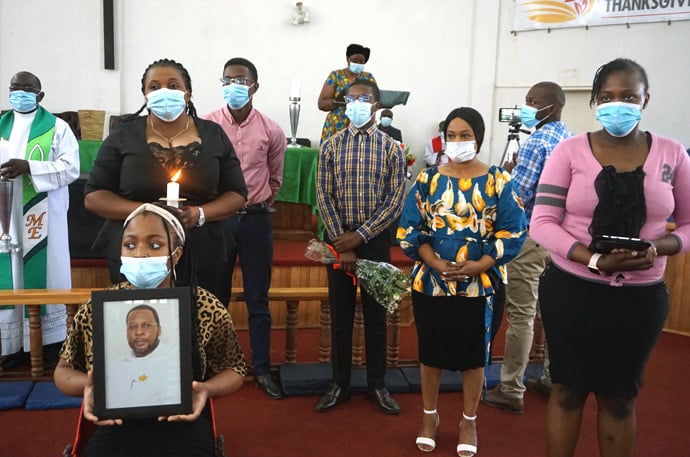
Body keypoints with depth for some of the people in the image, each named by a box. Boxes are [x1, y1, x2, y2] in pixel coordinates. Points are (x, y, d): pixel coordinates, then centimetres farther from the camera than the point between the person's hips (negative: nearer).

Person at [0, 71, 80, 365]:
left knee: (44, 270, -1)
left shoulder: (57, 127, 1)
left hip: (43, 215, -4)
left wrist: (28, 167, -20)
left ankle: (51, 341, 9)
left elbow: (71, 167, -9)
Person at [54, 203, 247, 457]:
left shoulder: (207, 309, -7)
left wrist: (206, 389, -17)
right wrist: (87, 385, -12)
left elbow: (234, 368, 5)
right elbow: (64, 370, 11)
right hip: (113, 427, 1)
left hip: (183, 428, -1)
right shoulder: (95, 309, -3)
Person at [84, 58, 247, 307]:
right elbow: (93, 196, 2)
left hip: (204, 259, 1)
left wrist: (201, 214, -13)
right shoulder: (123, 137, 4)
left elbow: (237, 194, 6)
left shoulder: (213, 135, 6)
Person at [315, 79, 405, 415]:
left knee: (376, 314, 7)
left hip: (375, 239, -1)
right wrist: (342, 243, -11)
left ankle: (377, 385, 20)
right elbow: (324, 197, -3)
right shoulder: (331, 146, 2)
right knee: (340, 314, 8)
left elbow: (395, 200, -5)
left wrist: (361, 236, -13)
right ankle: (339, 384, 21)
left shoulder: (391, 148, 0)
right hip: (338, 238, 1)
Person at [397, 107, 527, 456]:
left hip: (479, 284, -1)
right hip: (430, 280, 1)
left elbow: (512, 232, -6)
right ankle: (429, 415, 34)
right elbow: (410, 228, -1)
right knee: (430, 350, 13)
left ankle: (469, 422, 31)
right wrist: (435, 263, -16)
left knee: (474, 353, 11)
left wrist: (476, 266, -17)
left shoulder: (498, 181, -2)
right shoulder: (427, 178, 1)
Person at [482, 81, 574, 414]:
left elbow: (517, 196, -21)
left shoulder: (535, 143, -15)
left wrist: (508, 171, -3)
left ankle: (511, 391, 4)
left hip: (531, 236, -9)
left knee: (521, 315, -3)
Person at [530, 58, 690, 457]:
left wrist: (657, 248, -17)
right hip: (571, 290, -1)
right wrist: (595, 260, -23)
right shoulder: (570, 150, -5)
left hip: (641, 296, 2)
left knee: (620, 395, 16)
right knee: (567, 389, 11)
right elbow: (542, 222, -9)